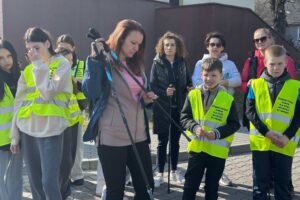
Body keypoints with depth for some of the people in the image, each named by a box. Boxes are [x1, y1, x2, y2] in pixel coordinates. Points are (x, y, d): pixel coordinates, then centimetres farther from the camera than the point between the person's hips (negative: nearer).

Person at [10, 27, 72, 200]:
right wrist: (15, 134, 11)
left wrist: (38, 64, -10)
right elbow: (19, 102, 12)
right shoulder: (28, 69, 13)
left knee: (49, 183, -8)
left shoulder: (62, 64, -2)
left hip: (50, 130, -5)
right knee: (35, 183, 10)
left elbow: (48, 93, -15)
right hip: (27, 130, 5)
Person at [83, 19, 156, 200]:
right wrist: (95, 59, -25)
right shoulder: (104, 62, -8)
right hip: (112, 137, -6)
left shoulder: (136, 64, 12)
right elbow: (90, 93, -24)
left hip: (139, 135, 6)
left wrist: (146, 99, 0)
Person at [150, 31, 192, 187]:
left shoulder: (182, 63, 6)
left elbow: (188, 82, 11)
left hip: (179, 108, 3)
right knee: (163, 141, 4)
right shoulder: (157, 63, -3)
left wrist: (190, 88, -11)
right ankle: (160, 173, 15)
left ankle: (174, 172, 26)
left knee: (175, 141, 13)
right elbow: (152, 86, -6)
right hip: (162, 108, -3)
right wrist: (164, 93, -23)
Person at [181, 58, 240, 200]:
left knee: (212, 187, 15)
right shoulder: (193, 95, -2)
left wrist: (217, 133, -20)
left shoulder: (228, 99, -6)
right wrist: (194, 127, -20)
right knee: (190, 185, 8)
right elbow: (184, 117, -1)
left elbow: (234, 124, -5)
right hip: (196, 148, 1)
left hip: (218, 150, -1)